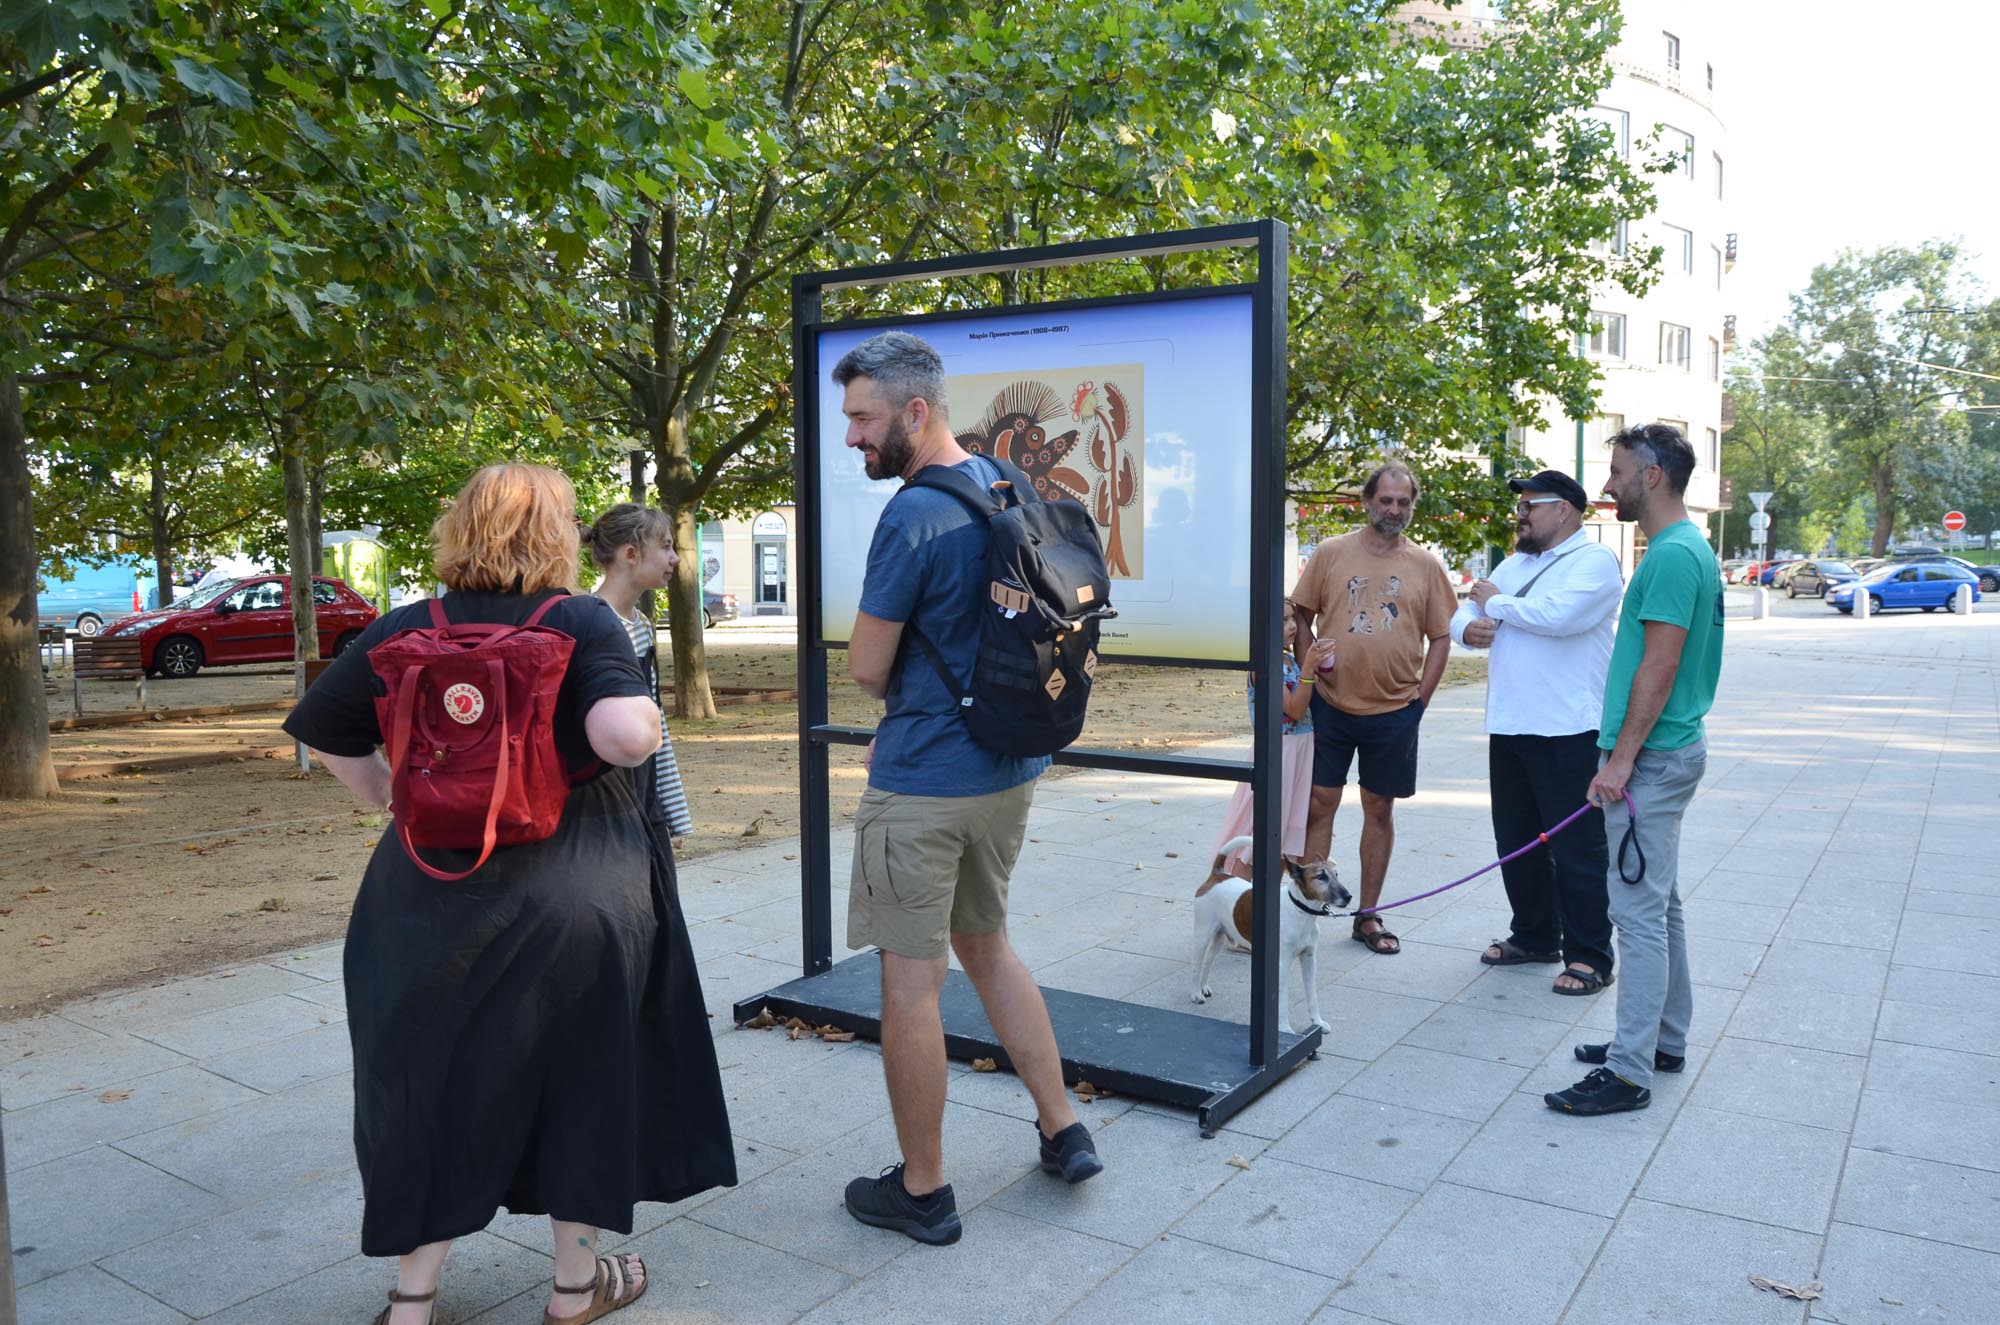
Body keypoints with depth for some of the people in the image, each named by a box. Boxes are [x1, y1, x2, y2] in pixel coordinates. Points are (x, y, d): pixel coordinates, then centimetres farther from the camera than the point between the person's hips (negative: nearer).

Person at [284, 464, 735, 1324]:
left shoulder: (404, 630, 1)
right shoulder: (582, 623, -11)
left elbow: (321, 728, 10)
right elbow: (625, 734, -26)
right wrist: (652, 718, -5)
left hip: (431, 896, 3)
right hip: (573, 897, -3)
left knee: (434, 1084, 17)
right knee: (582, 1078, 15)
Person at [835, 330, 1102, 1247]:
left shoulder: (914, 515, -19)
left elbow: (867, 669, -13)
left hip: (924, 783, -8)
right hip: (1009, 766, 8)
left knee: (910, 979, 5)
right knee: (986, 945, 23)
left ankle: (922, 1190, 18)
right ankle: (1063, 1132, 29)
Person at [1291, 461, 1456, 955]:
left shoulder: (1426, 566, 4)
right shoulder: (1331, 553, 2)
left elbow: (1440, 638, 6)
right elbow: (1300, 615, 6)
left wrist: (1421, 699, 0)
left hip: (1395, 712, 1)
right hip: (1330, 706, -1)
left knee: (1380, 810, 9)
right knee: (1319, 804, 2)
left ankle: (1368, 916, 20)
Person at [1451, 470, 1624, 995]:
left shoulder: (1594, 560, -8)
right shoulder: (1514, 563, 17)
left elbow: (1557, 615, -26)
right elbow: (1464, 612, 16)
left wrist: (1495, 603, -10)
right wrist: (1468, 626, -9)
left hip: (1568, 733, -8)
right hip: (1509, 728, 8)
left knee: (1577, 849, 0)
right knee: (1516, 842, 16)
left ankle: (1589, 956, 10)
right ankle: (1534, 936, 31)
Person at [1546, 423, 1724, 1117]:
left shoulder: (1672, 555, -18)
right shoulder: (1685, 548, 15)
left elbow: (1659, 666, -22)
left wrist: (1622, 757, -20)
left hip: (1653, 757, -11)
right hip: (1668, 751, 11)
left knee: (1640, 910, -6)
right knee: (1659, 903, 18)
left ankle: (1629, 1072, 0)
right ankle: (1664, 1039, 29)